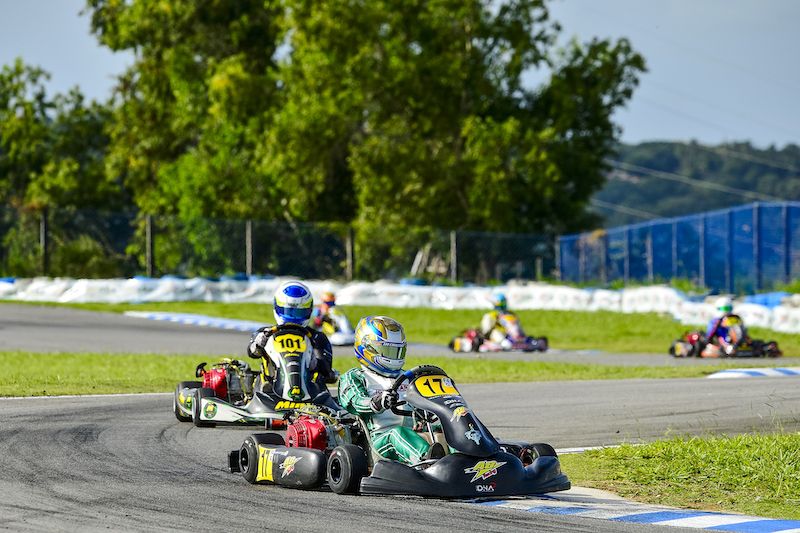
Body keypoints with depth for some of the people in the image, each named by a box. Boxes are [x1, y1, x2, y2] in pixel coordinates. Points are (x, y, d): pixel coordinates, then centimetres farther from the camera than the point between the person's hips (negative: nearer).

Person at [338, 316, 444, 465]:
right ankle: (426, 459, -66)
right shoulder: (353, 378, 12)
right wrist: (377, 403, -31)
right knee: (397, 433, -37)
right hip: (377, 439, -5)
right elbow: (357, 403, -8)